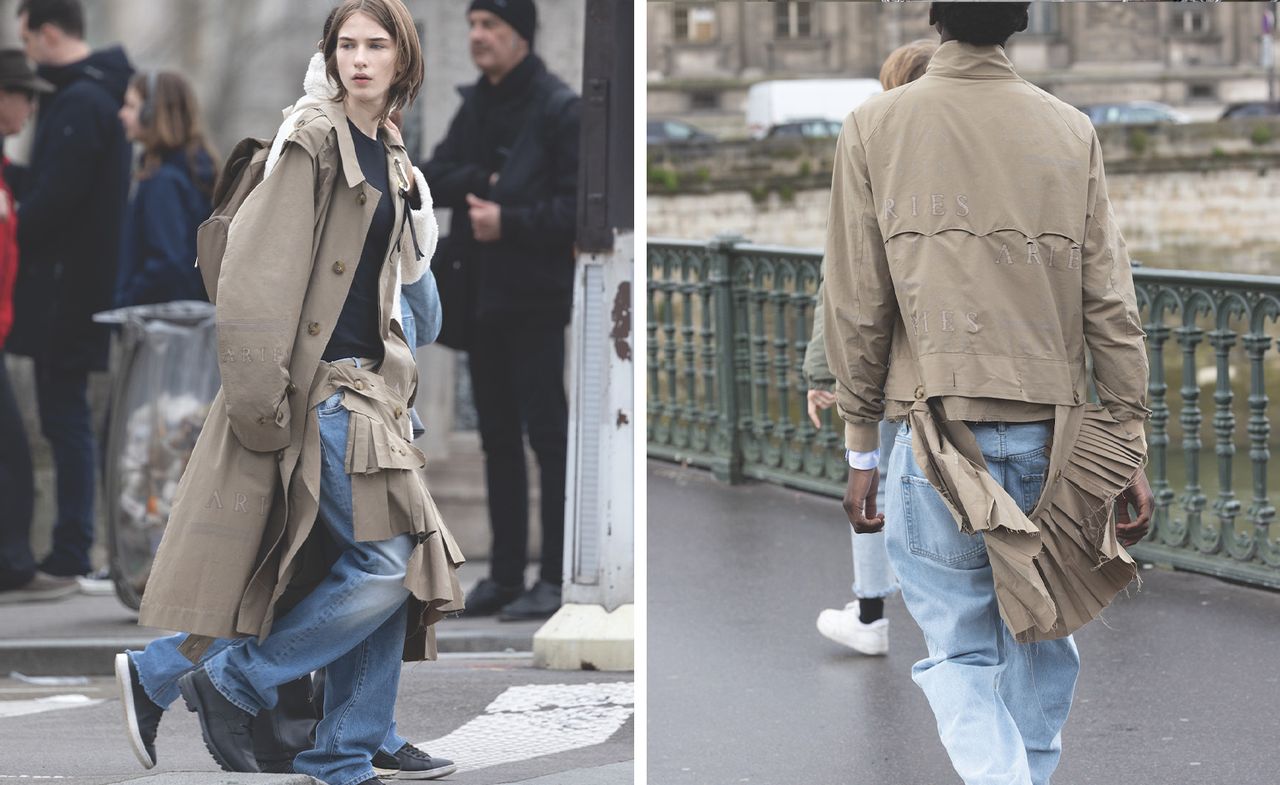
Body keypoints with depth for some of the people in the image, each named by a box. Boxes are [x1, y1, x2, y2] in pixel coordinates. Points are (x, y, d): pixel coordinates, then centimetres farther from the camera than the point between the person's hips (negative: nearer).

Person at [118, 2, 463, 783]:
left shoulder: (390, 156, 15)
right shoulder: (313, 138, -10)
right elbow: (258, 268, -17)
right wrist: (259, 397, -20)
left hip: (369, 388, 8)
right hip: (315, 387, -8)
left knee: (395, 570, 4)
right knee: (385, 561, -15)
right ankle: (234, 682, -1)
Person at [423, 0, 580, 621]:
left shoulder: (560, 109, -8)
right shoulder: (476, 104, 15)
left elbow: (577, 205, -13)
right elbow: (435, 176, 9)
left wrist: (509, 220, -20)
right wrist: (483, 181, -8)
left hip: (534, 296, -8)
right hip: (480, 293, 8)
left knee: (546, 431, -6)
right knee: (498, 436, 11)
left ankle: (556, 577, -4)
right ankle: (506, 574, 16)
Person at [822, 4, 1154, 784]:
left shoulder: (875, 127, -2)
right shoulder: (1072, 132, 2)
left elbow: (858, 308, -1)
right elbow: (1111, 306, 0)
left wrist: (862, 449, 6)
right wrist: (1129, 450, 4)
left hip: (940, 425, -2)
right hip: (1052, 434, 2)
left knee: (960, 649, 3)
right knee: (1042, 635, 17)